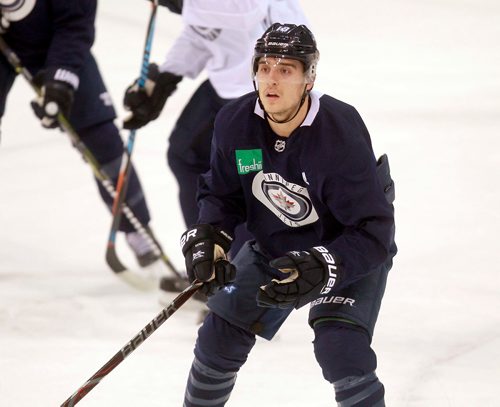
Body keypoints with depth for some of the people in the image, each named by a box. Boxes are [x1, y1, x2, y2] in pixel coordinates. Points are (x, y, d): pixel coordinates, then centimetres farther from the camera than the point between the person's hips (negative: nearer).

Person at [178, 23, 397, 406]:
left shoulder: (340, 133, -33)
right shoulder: (234, 124, -17)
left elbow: (373, 232, -32)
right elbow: (221, 195, 1)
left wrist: (319, 270, -44)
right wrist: (207, 240, -19)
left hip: (350, 252, -5)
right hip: (273, 246, 5)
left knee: (341, 349, -24)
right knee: (220, 336, 5)